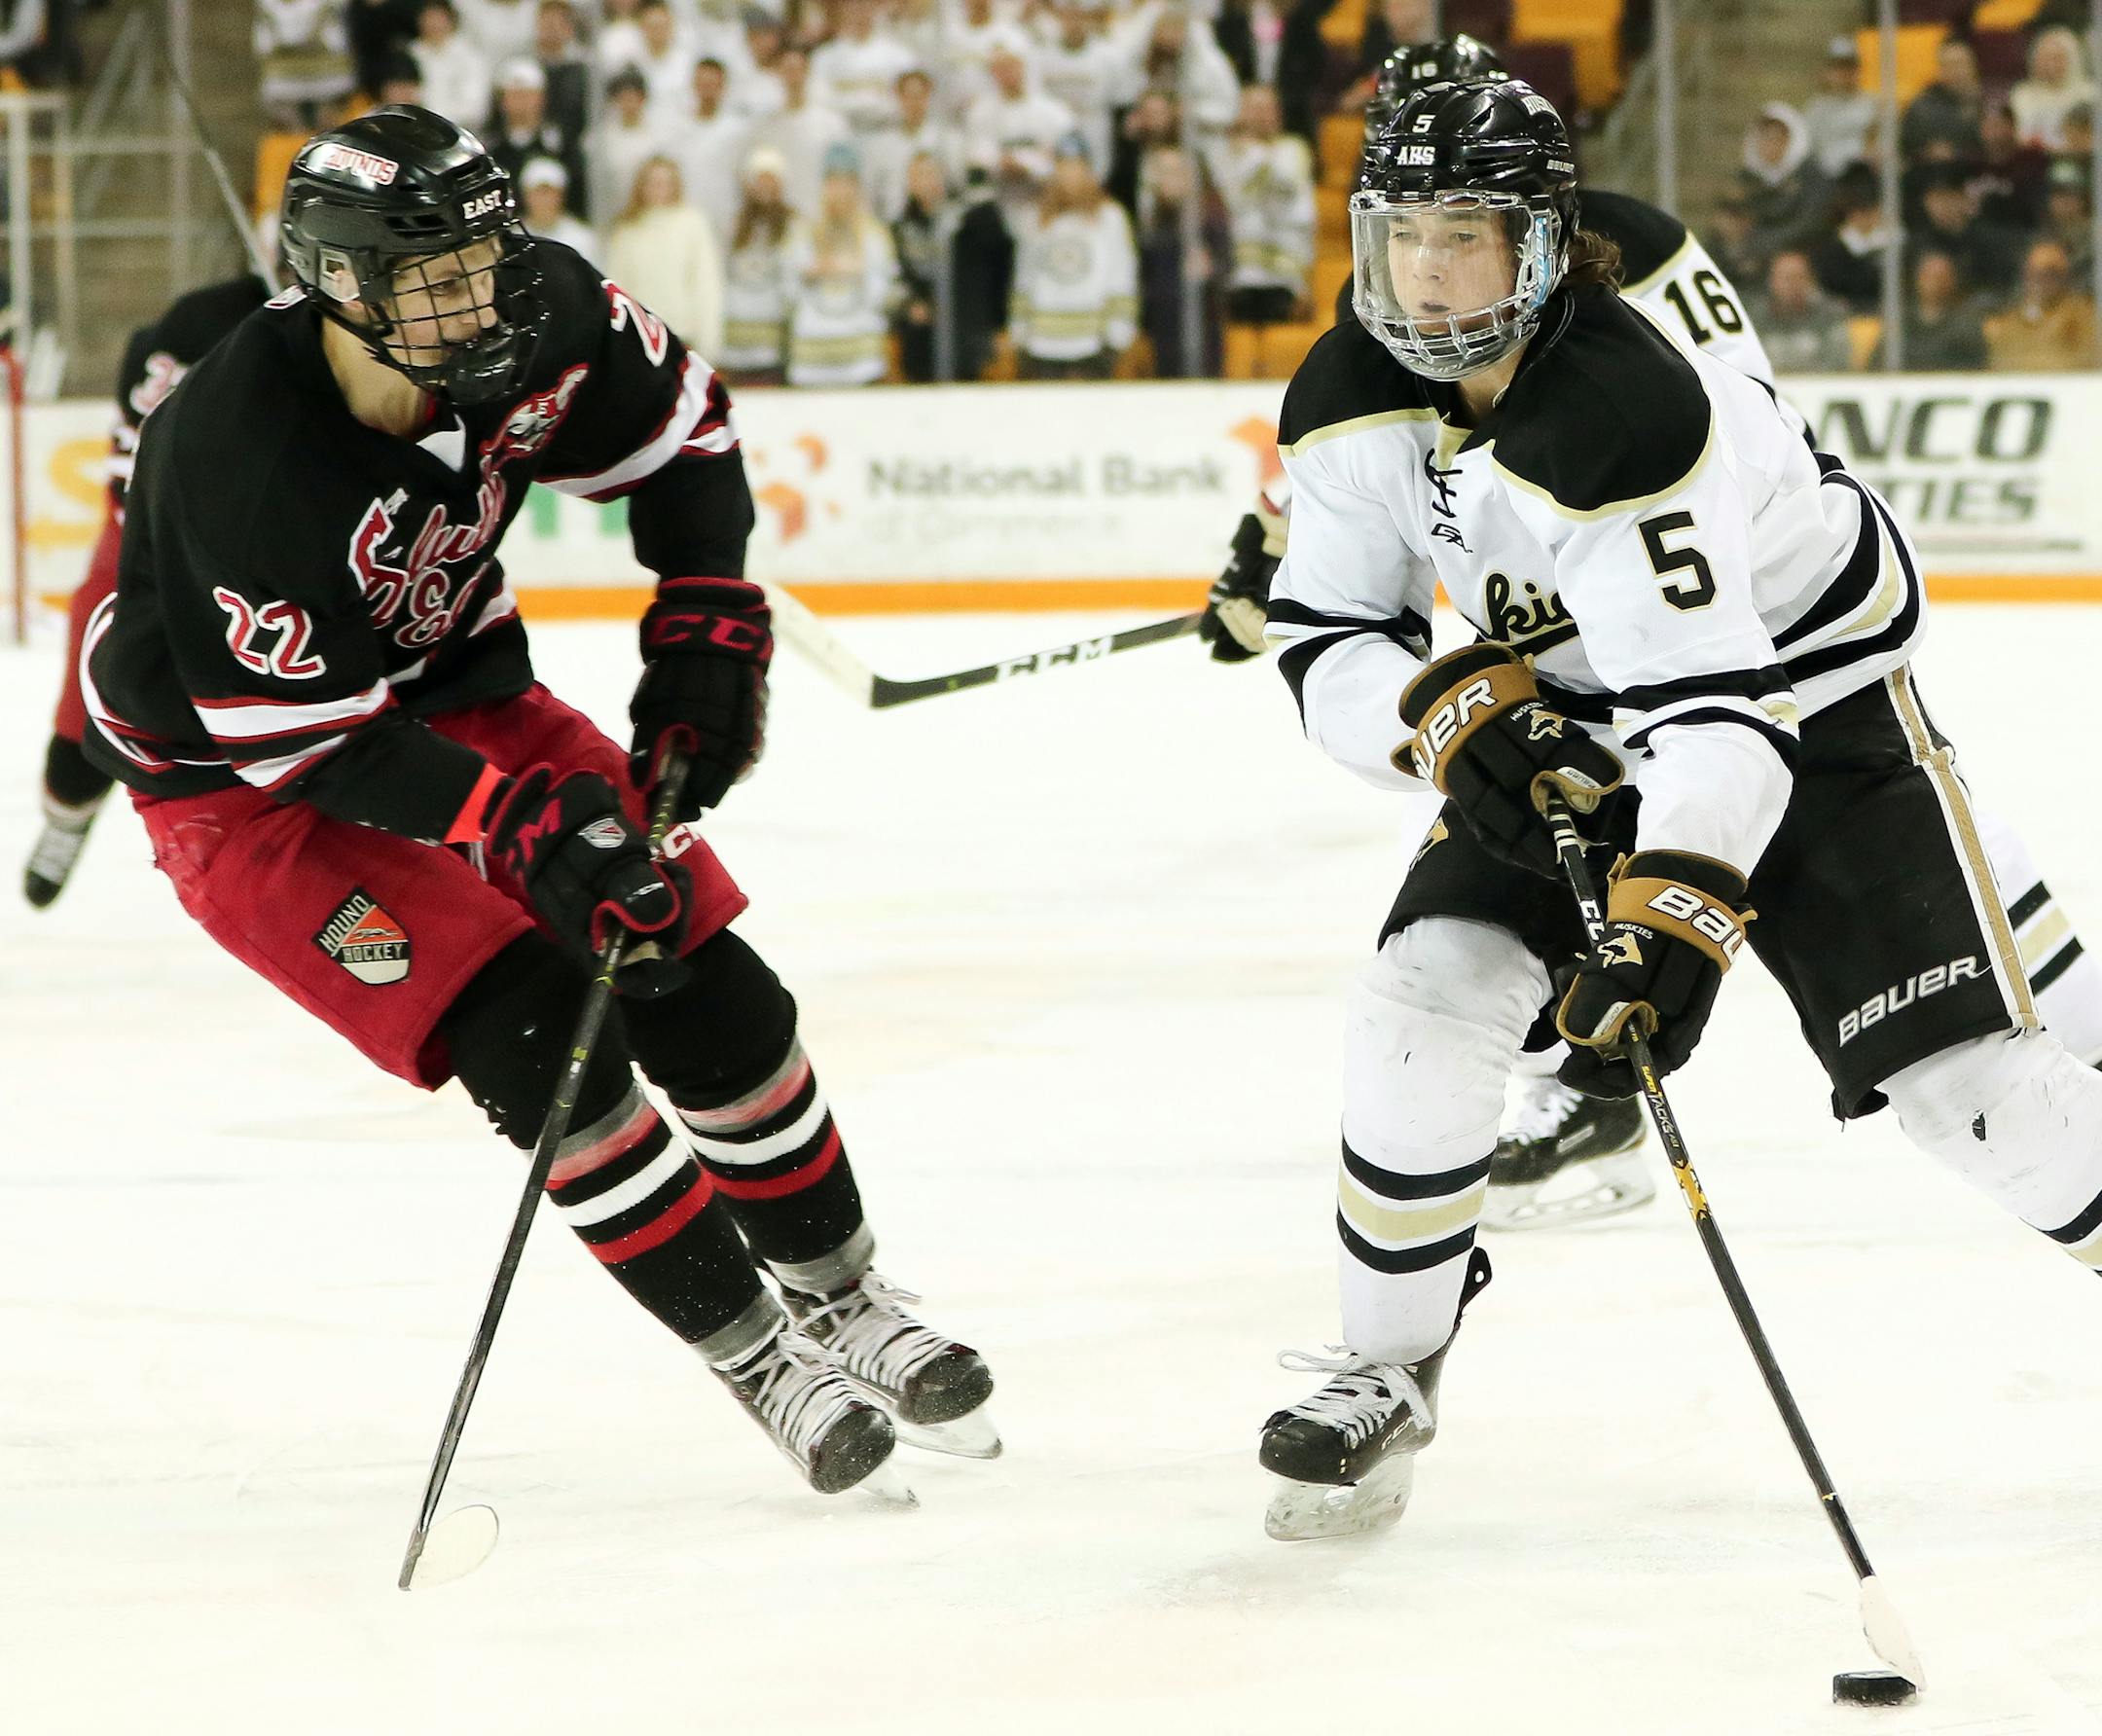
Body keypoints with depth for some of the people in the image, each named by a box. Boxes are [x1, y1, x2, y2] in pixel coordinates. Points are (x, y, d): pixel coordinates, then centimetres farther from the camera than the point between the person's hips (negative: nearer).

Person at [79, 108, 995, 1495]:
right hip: (244, 776, -6)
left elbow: (680, 430, 3)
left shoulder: (541, 318, -18)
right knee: (526, 1028, -19)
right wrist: (524, 828, -34)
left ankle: (841, 1297, 23)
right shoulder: (239, 457, -35)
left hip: (455, 690, 6)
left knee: (706, 990, 1)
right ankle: (756, 1357, -6)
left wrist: (708, 630, -4)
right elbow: (309, 738, -30)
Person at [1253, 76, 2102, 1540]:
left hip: (1809, 687, -5)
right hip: (1569, 723, 6)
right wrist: (1453, 715, -27)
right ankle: (1388, 1375, 3)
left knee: (1960, 1075, -14)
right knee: (1425, 1009, -12)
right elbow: (1328, 647, -6)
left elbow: (1718, 707, -40)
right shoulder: (1352, 404, -12)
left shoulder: (1619, 417, -35)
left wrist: (1665, 936, -49)